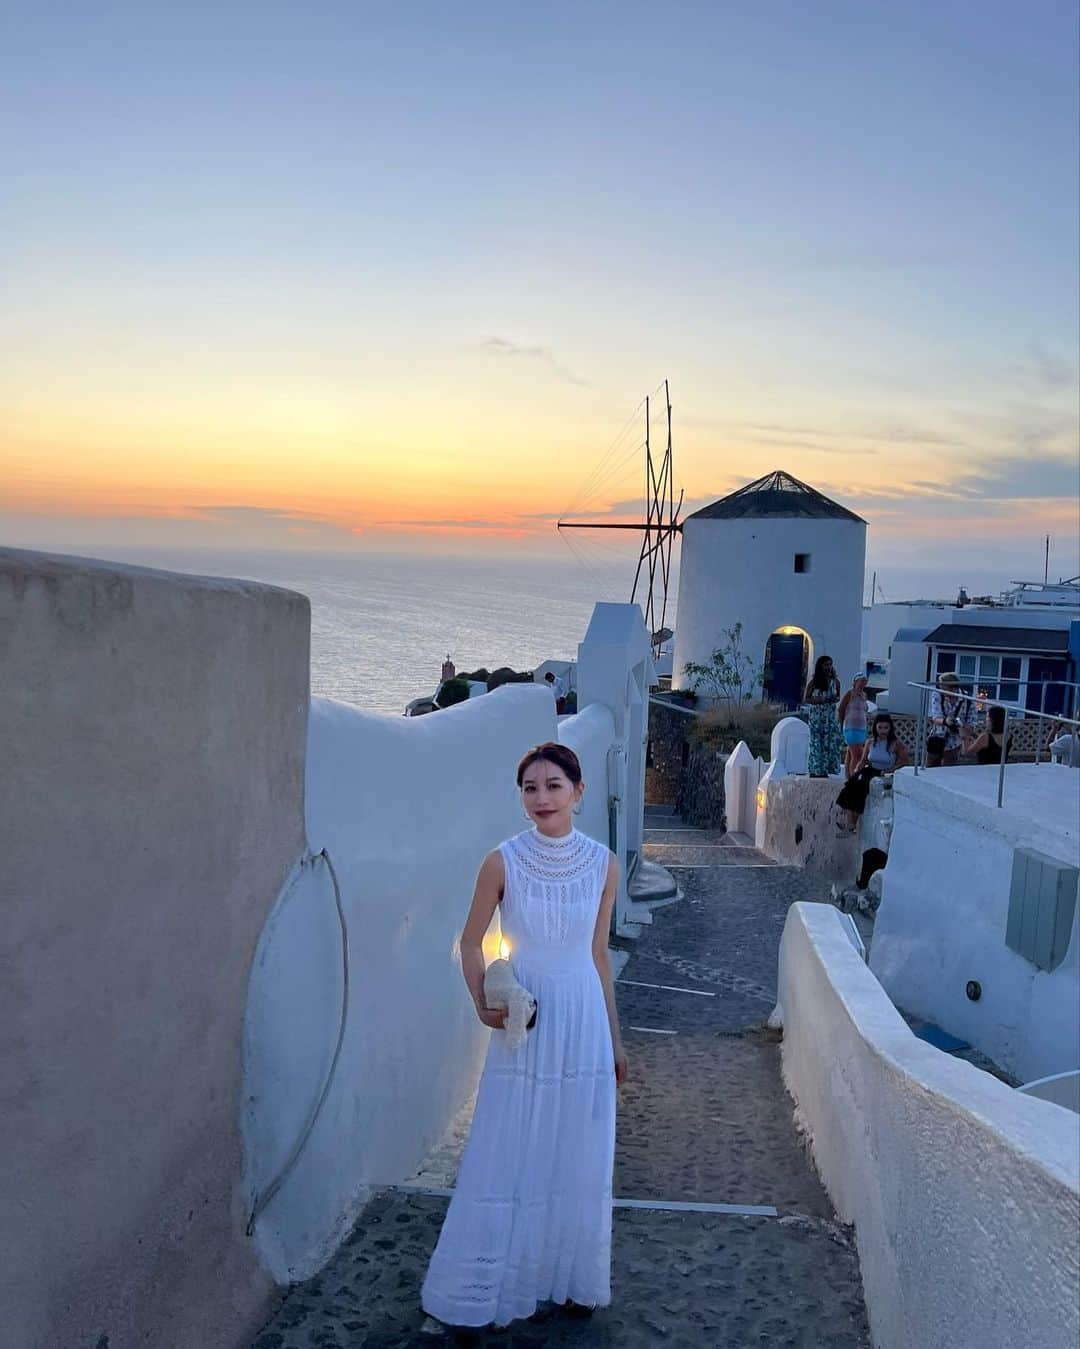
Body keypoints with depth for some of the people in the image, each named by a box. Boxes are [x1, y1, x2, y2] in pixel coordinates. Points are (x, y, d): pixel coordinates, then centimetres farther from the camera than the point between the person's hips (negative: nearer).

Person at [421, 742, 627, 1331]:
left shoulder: (602, 863, -3)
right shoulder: (503, 862, -10)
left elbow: (598, 954, 7)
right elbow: (471, 943, 1)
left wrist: (614, 1037, 11)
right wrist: (483, 1004, -15)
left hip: (583, 1019, 2)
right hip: (525, 1021, -2)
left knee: (579, 1157, 12)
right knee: (509, 1155, 5)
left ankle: (572, 1277, 32)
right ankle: (489, 1286, 24)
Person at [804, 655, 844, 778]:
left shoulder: (835, 682, 5)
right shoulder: (814, 682, -4)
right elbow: (806, 699, -1)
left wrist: (835, 699, -7)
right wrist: (820, 700, -17)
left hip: (831, 716, 3)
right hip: (817, 716, -3)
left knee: (834, 740, -6)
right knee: (816, 742, -3)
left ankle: (825, 769, 3)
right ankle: (815, 770, 4)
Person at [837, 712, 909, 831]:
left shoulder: (895, 743, -2)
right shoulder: (870, 742, 11)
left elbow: (906, 762, -1)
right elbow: (863, 761, 17)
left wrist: (891, 769, -13)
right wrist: (856, 771, -4)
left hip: (885, 775, -5)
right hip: (870, 771, 5)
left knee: (860, 786, -29)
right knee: (850, 785, -25)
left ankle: (854, 822, -20)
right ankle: (850, 823, -28)